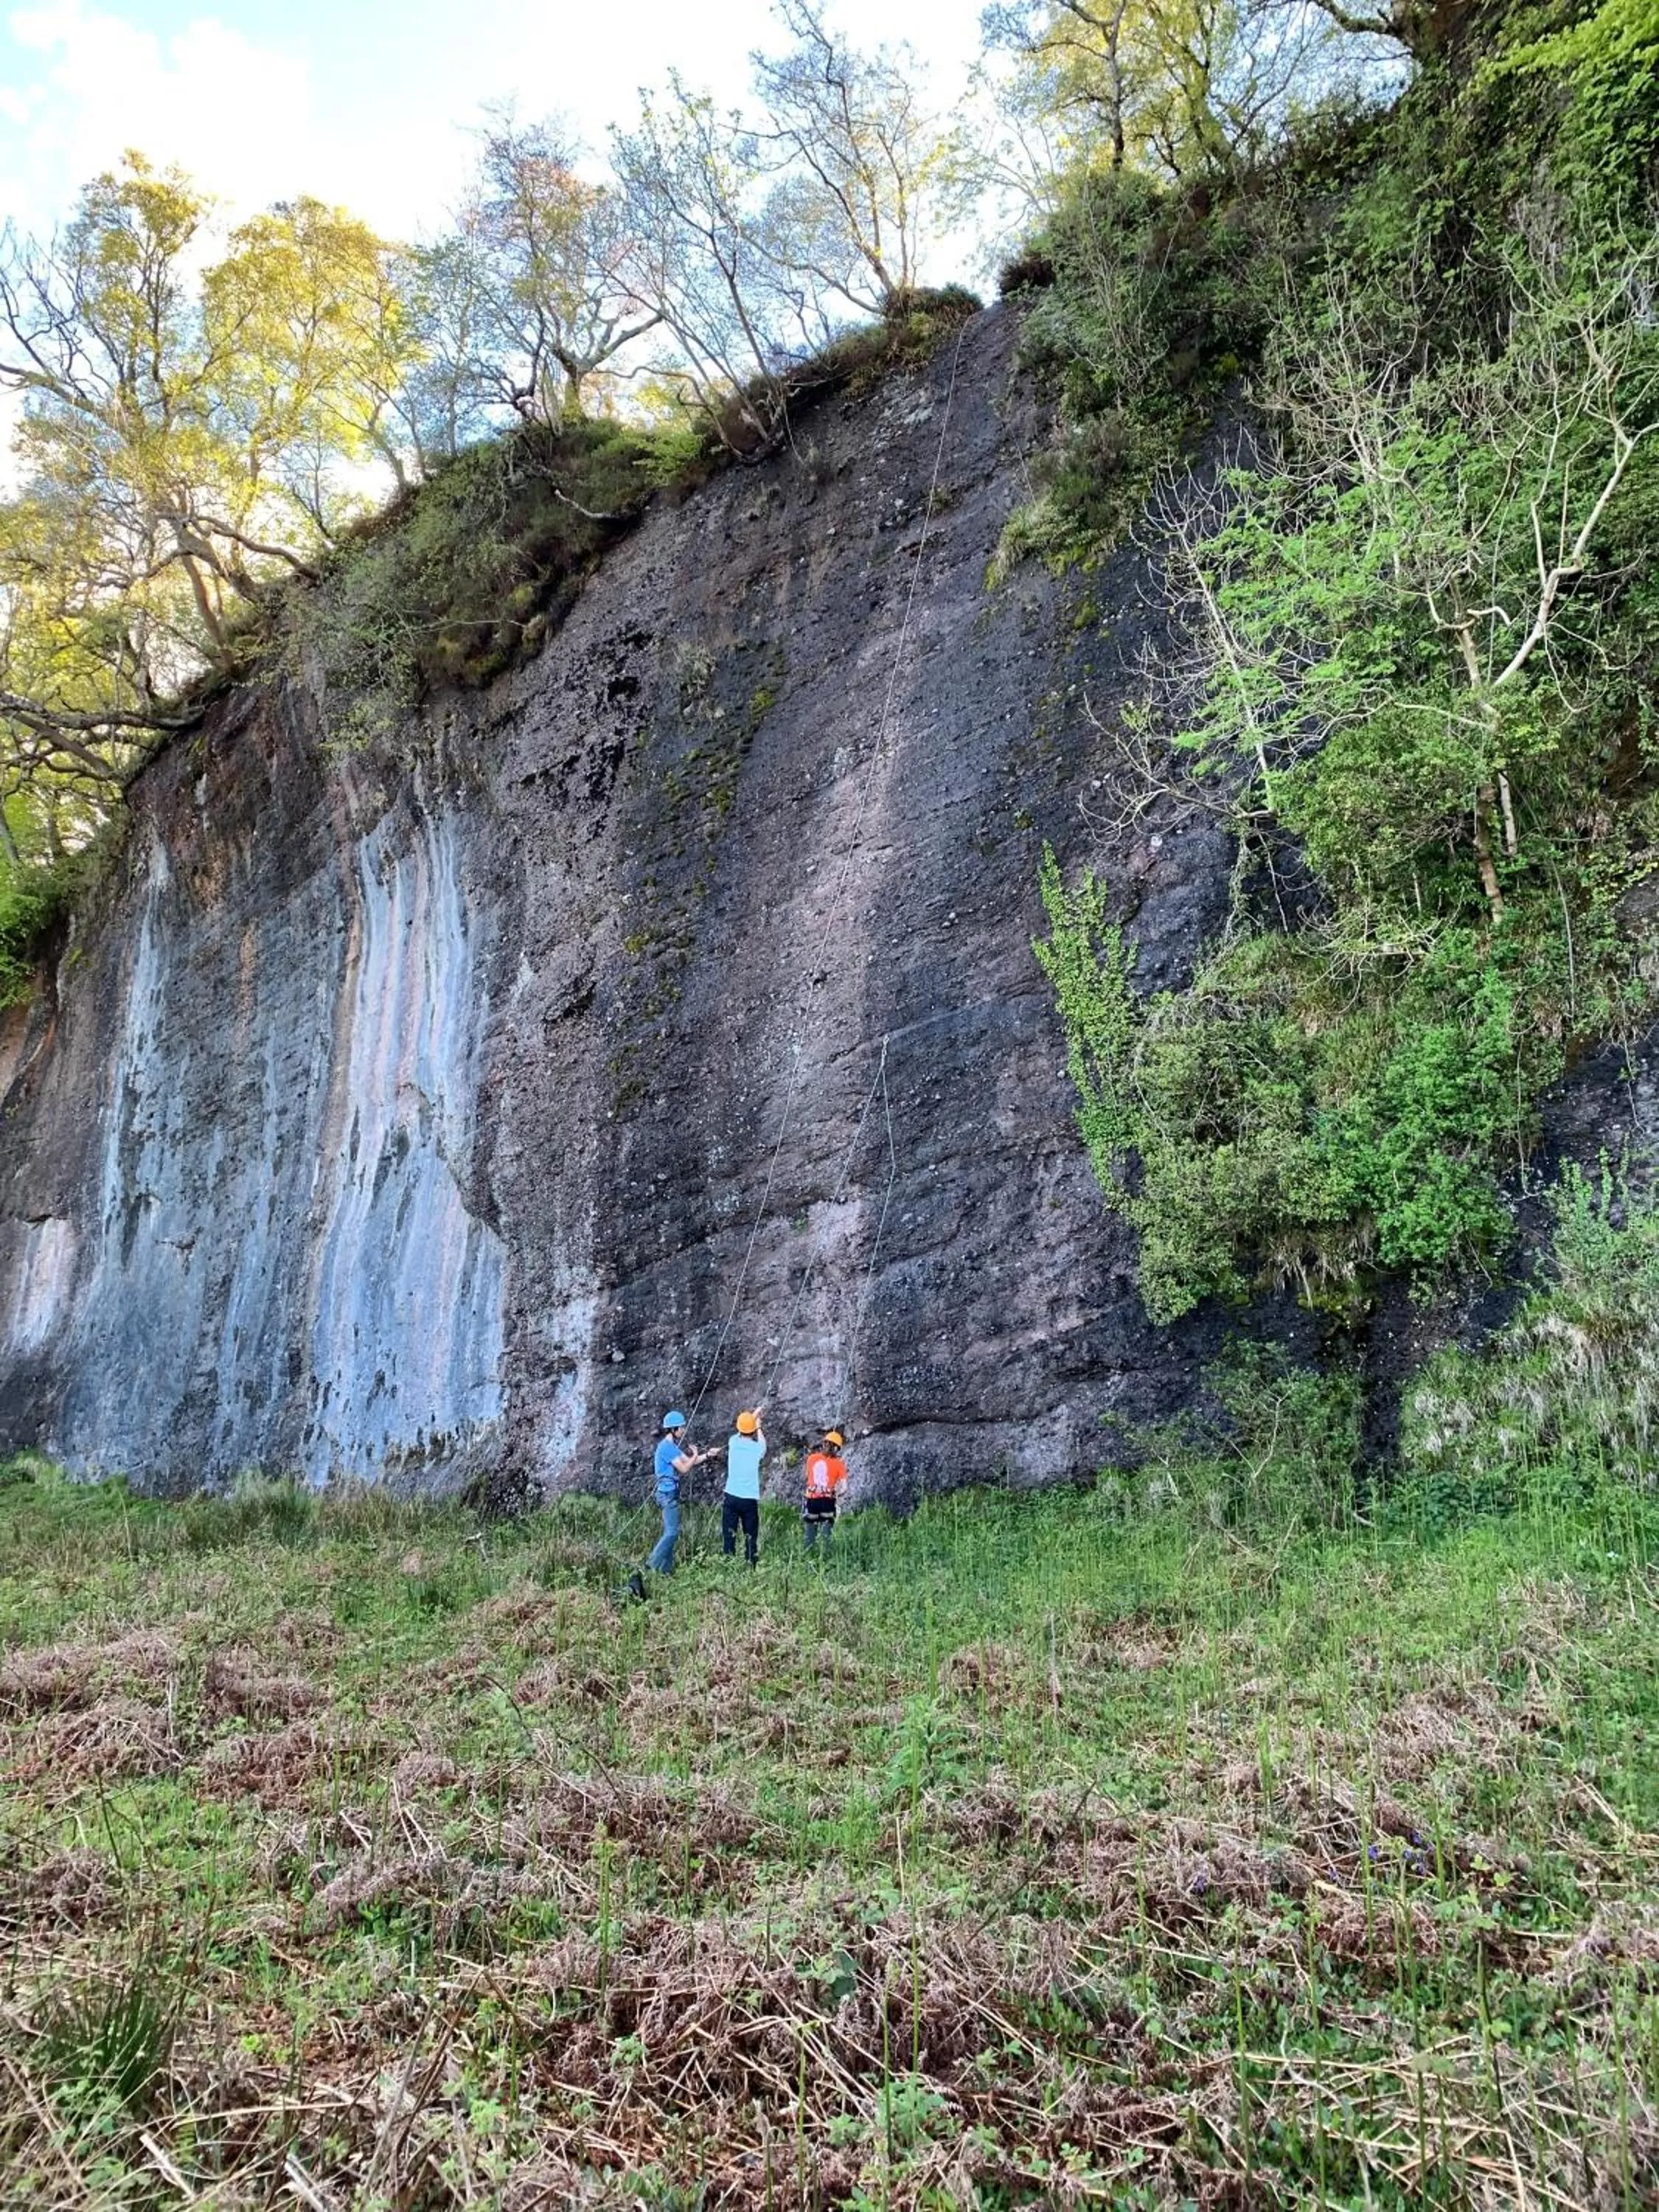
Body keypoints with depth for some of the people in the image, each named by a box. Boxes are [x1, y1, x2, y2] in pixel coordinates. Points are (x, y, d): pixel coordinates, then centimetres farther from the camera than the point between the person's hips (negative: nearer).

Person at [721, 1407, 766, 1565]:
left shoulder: (733, 1442, 0)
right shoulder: (757, 1448, -4)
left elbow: (741, 1434, 24)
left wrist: (754, 1416, 38)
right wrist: (758, 1428, 39)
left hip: (731, 1497, 1)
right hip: (750, 1499, -1)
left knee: (728, 1536, 3)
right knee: (751, 1537, 5)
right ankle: (751, 1568, 3)